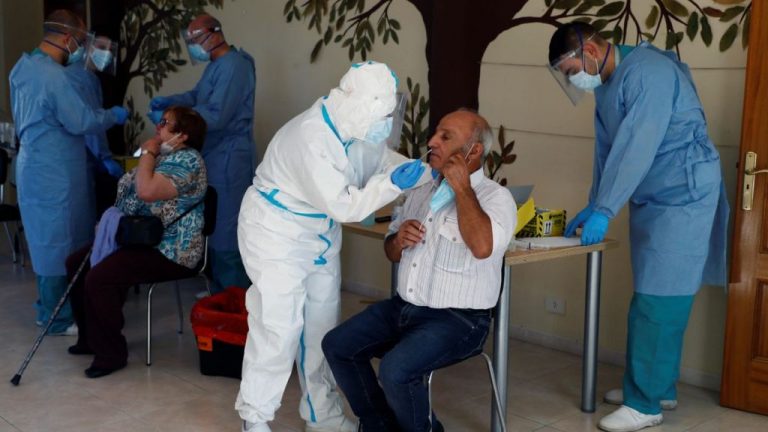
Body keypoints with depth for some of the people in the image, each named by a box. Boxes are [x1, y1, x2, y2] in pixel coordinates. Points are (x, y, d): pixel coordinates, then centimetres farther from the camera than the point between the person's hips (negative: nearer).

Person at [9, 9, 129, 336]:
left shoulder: (25, 66, 10)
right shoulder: (53, 76, -22)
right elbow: (82, 122, -22)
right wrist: (113, 115, -6)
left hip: (37, 166, 10)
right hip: (53, 172, -10)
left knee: (47, 239, 18)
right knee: (58, 242, -1)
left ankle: (48, 308, 30)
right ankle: (58, 320, 9)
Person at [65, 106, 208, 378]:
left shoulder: (186, 160, -16)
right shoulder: (162, 155, 15)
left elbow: (146, 191, -29)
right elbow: (132, 195, 21)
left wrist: (148, 153, -14)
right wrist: (108, 222, 5)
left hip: (167, 252, -11)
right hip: (135, 239, 11)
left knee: (99, 279, -26)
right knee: (76, 263, 8)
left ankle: (110, 354, -11)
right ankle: (90, 338, 18)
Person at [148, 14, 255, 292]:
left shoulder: (234, 66, -19)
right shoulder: (216, 65, 15)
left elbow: (216, 116, -25)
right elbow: (197, 96, 23)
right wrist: (168, 101, 4)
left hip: (228, 157, -11)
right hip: (215, 154, 11)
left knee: (225, 227, -5)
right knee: (215, 223, 16)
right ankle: (220, 289, 27)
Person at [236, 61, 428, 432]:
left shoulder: (351, 128, -7)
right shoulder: (311, 138, -33)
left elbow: (381, 159, 7)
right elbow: (342, 204, -31)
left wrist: (424, 172, -9)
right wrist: (393, 184, -34)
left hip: (319, 236, 9)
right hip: (277, 236, -9)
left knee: (321, 327, 13)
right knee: (278, 327, -6)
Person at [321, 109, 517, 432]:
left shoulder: (495, 197, -10)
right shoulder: (421, 190, 12)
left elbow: (482, 246, -32)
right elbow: (391, 253, 21)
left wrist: (461, 188, -21)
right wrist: (399, 240, -4)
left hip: (457, 319, -7)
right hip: (403, 307, 8)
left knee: (396, 371, -27)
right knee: (337, 345, -3)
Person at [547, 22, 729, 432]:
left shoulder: (648, 72, -21)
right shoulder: (606, 84, 9)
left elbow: (636, 148, -26)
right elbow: (606, 149, 15)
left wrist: (604, 212, -25)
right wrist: (593, 206, 10)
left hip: (683, 198, -9)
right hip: (649, 199, 9)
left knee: (658, 300, -8)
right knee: (654, 297, 13)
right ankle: (658, 386, 24)